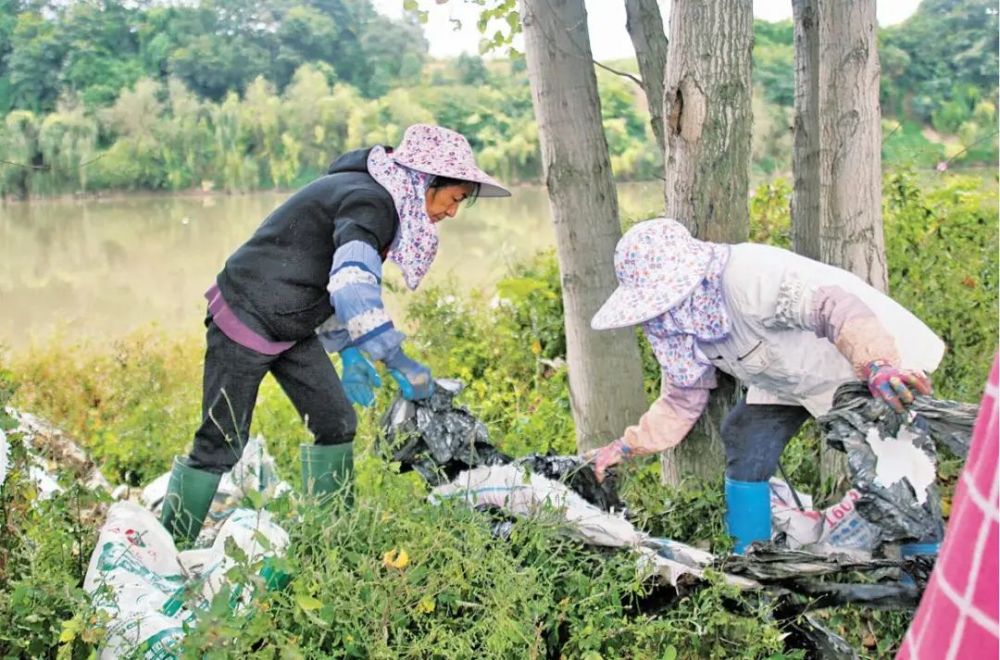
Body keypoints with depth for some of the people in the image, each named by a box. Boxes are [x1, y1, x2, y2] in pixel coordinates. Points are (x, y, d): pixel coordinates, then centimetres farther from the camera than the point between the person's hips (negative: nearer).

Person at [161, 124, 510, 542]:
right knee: (222, 444, -3)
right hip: (245, 319, -10)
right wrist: (396, 361, -37)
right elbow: (353, 285, -38)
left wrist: (349, 353, 7)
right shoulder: (370, 202, -23)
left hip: (294, 328, 10)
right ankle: (172, 544, 11)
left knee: (336, 424, 5)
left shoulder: (380, 203, 7)